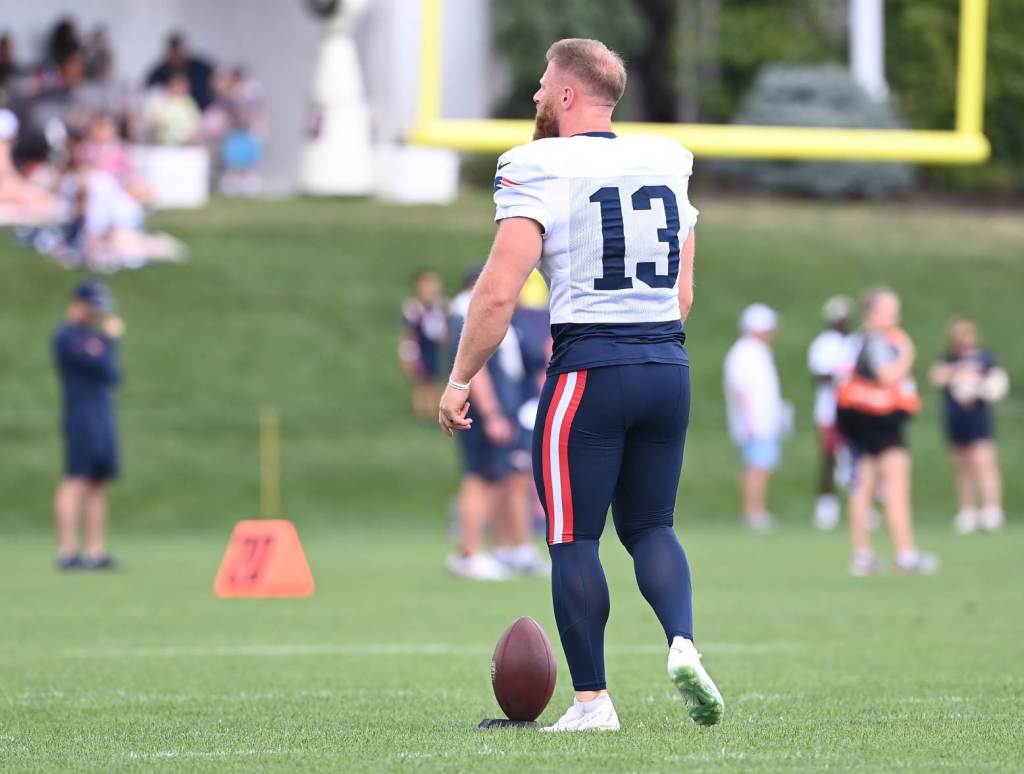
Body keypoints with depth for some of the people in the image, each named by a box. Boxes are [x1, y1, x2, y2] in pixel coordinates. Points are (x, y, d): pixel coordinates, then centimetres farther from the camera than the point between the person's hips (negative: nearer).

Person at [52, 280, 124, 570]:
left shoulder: (90, 334, 20)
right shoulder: (67, 336, -9)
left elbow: (111, 374, 20)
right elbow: (104, 368, -15)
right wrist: (111, 338, -3)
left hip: (102, 415, 10)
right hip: (81, 415, -9)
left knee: (98, 483, 8)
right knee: (76, 480, -13)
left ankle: (95, 551, 9)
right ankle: (67, 551, -16)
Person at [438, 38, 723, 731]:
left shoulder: (542, 171, -8)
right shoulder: (666, 165, 12)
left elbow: (500, 291, -14)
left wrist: (460, 380, -5)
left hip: (591, 364, -6)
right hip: (669, 363, 6)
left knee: (574, 538, 3)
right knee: (650, 524, 17)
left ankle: (592, 700, 2)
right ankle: (683, 644, -7)